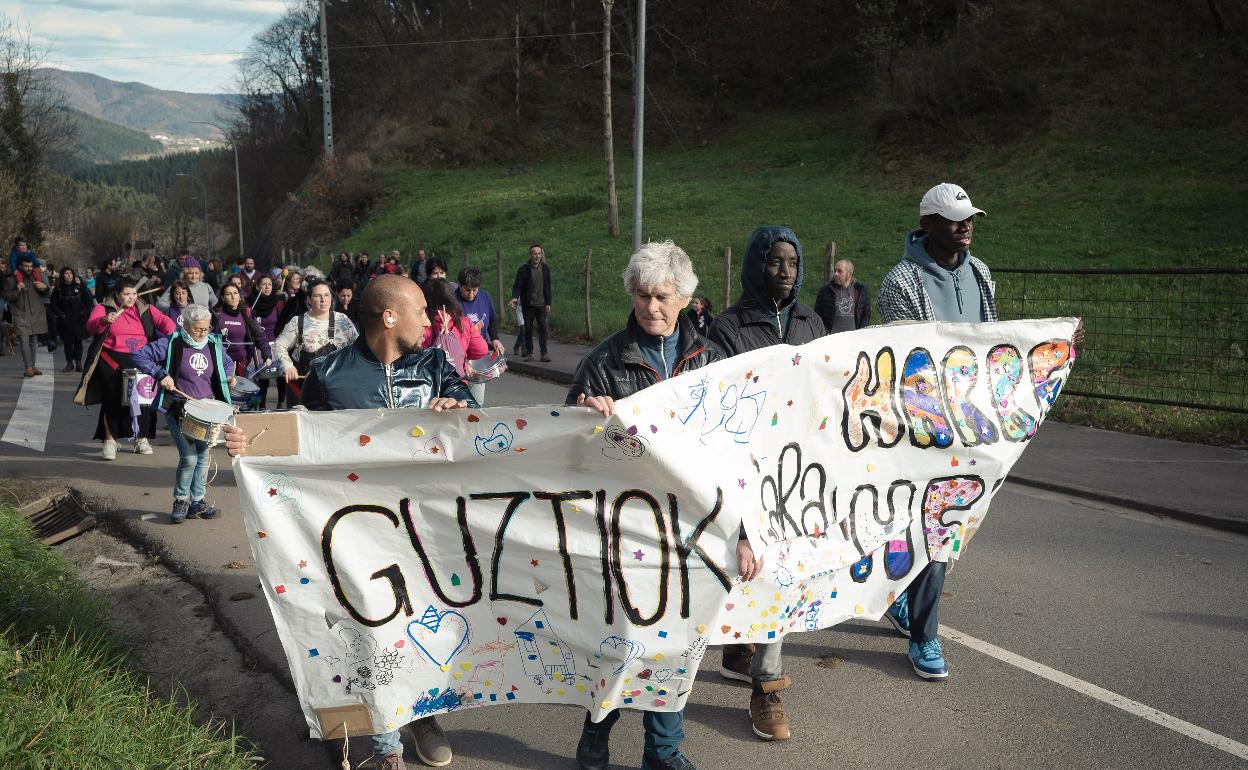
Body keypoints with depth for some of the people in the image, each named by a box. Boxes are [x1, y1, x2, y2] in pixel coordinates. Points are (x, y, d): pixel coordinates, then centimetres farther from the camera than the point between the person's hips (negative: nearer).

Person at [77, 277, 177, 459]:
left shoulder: (145, 309, 13)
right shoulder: (104, 308, 5)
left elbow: (163, 320, 2)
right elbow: (91, 326, -10)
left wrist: (172, 333, -21)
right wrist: (104, 320, -32)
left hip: (140, 359, 2)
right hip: (112, 359, -2)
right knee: (113, 397, -14)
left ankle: (142, 439, 8)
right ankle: (109, 441, 0)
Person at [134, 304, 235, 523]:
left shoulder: (214, 344, 5)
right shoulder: (171, 343, -9)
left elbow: (227, 362, 24)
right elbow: (140, 356, -9)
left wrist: (229, 375, 3)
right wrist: (161, 374, -19)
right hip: (178, 410, -5)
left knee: (202, 458, 9)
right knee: (189, 458, -13)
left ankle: (197, 501, 23)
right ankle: (181, 501, 8)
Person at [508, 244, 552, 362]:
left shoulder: (545, 268, 5)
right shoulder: (523, 269, -5)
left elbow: (547, 287, 10)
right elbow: (517, 286, -4)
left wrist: (548, 303, 6)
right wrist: (515, 297, -23)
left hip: (541, 304, 1)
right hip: (528, 305, -1)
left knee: (543, 328, -6)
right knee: (528, 330, 4)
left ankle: (544, 353, -4)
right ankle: (529, 353, 11)